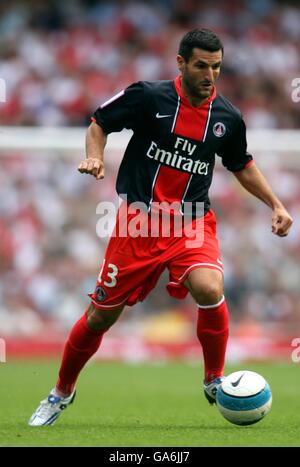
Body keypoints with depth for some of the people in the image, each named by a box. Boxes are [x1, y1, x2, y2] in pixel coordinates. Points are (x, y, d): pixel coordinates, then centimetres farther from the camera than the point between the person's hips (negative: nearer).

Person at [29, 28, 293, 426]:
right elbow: (98, 124, 4)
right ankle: (62, 392, 28)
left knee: (209, 290, -29)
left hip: (192, 222, 1)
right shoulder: (148, 96, -9)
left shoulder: (228, 118, 0)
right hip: (138, 220, -1)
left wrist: (276, 205, 10)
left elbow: (243, 166, 18)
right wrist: (95, 155, -15)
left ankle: (215, 381, -6)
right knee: (102, 314, 3)